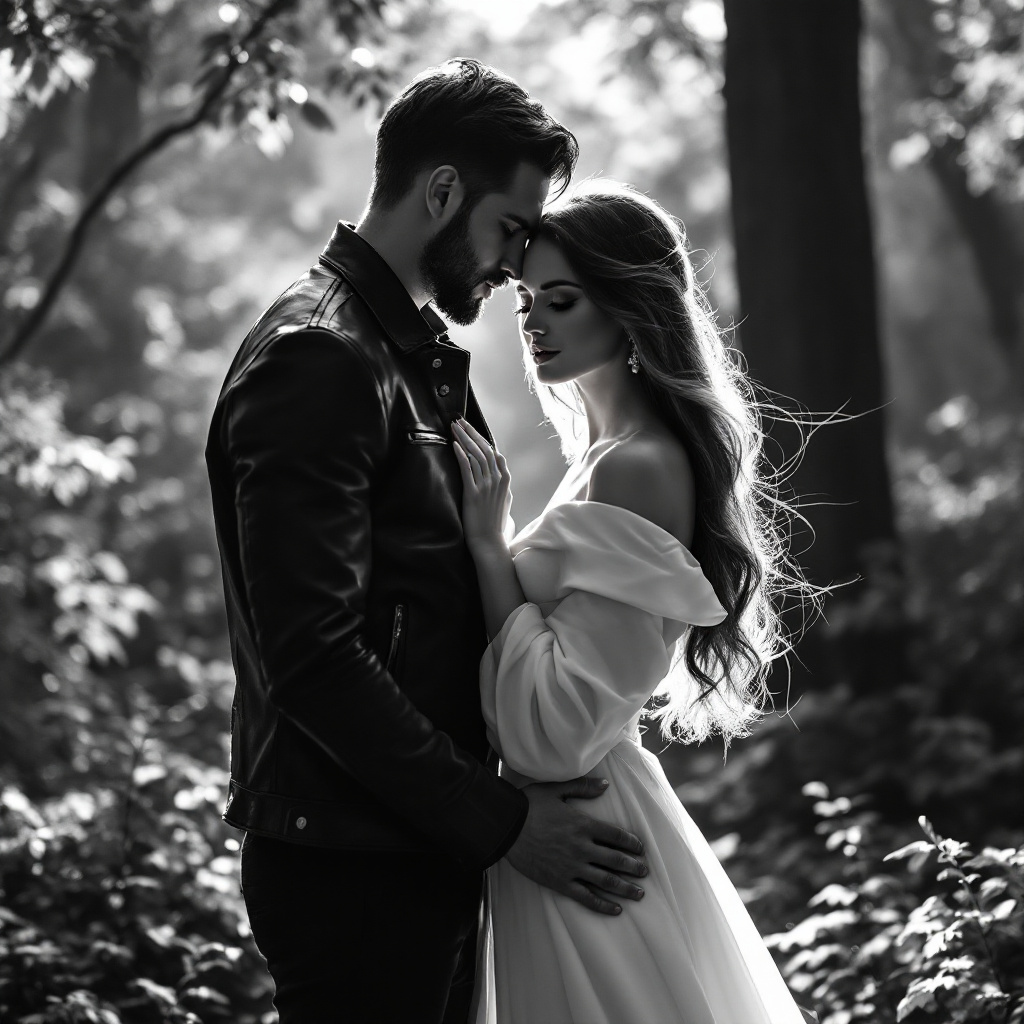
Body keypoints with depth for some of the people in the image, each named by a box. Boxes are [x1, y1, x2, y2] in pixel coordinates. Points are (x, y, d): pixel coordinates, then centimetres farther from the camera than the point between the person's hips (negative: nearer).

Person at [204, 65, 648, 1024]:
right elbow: (312, 655, -22)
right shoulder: (315, 359, -15)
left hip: (426, 852, 9)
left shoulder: (421, 356, 16)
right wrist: (501, 820, -17)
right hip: (352, 870, -9)